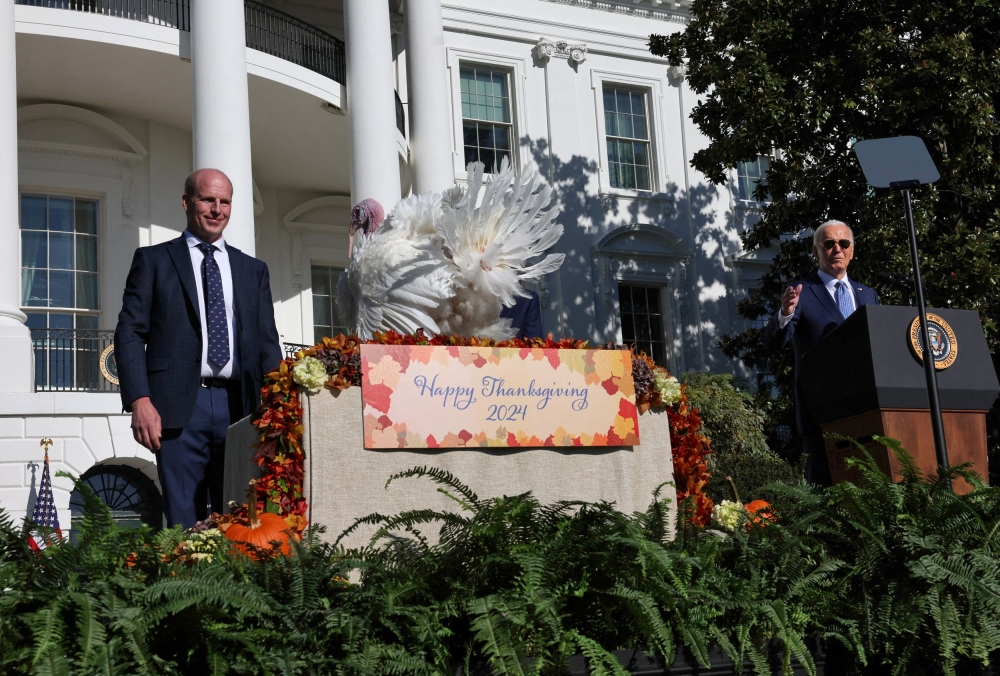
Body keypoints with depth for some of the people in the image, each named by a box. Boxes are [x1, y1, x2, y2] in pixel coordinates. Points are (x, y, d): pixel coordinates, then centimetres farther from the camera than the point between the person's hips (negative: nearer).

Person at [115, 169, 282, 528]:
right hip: (180, 407, -3)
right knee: (184, 523, -5)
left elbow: (267, 342, 16)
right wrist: (140, 400, -11)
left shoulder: (253, 270, 20)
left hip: (240, 408, 3)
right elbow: (130, 333, 3)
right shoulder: (153, 260, 11)